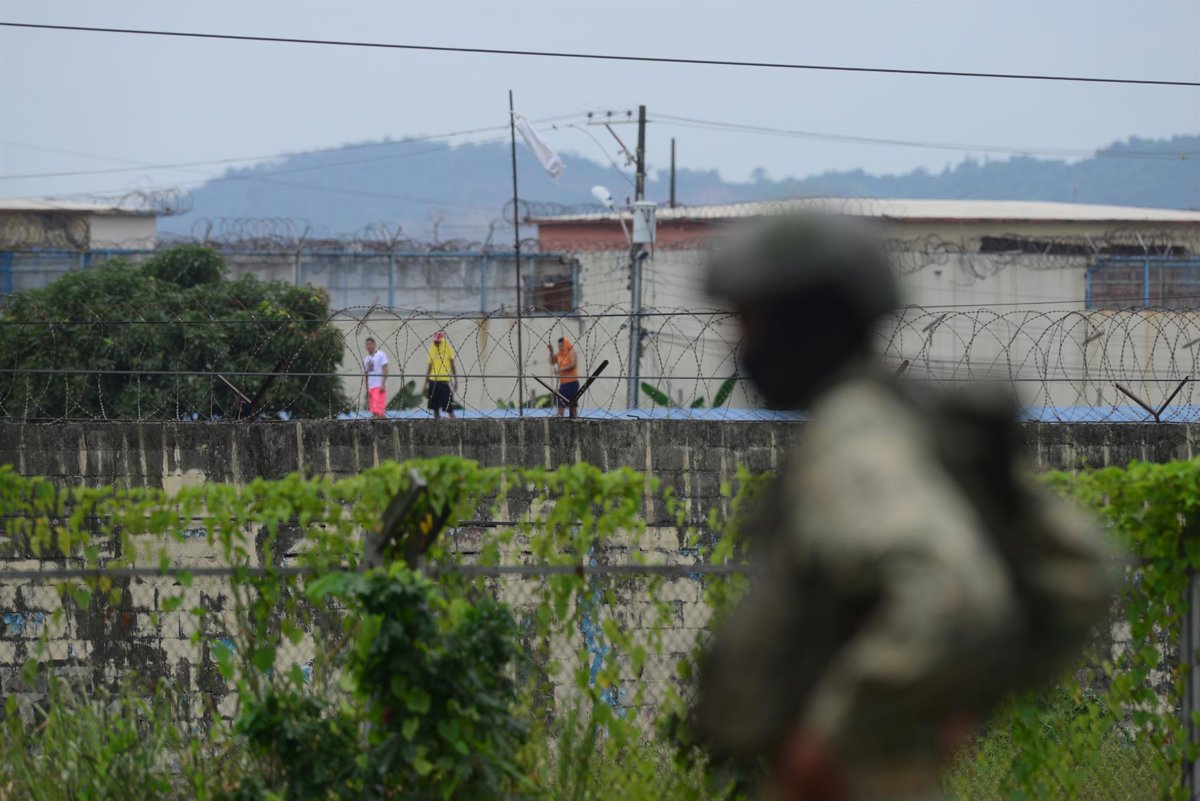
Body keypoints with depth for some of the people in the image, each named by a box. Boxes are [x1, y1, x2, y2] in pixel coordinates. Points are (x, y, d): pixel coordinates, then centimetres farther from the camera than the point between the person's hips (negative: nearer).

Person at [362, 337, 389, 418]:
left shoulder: (380, 355, -3)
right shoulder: (366, 359, 18)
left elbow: (385, 370, -9)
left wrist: (383, 385, -17)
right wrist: (366, 389, 15)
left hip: (379, 387, -7)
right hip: (370, 387, 7)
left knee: (378, 411, -14)